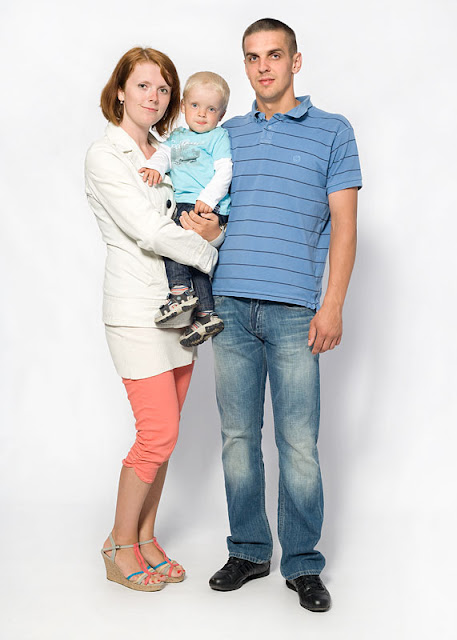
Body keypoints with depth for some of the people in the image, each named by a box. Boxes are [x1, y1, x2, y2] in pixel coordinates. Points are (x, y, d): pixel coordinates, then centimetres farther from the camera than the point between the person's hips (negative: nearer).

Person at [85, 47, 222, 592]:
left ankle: (145, 536, 22)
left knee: (162, 431, 8)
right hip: (137, 307, -7)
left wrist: (211, 229, -13)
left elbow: (200, 214, 11)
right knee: (159, 432, -8)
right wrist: (209, 253, -8)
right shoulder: (105, 156, -6)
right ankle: (119, 547, 11)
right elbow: (147, 230, -16)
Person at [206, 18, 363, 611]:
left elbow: (343, 224, 2)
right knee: (238, 438, 8)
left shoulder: (332, 131, 7)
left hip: (294, 310, -3)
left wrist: (332, 306, -7)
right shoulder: (227, 134, 17)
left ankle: (303, 563, 14)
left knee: (299, 445, 0)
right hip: (231, 305, 3)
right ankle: (248, 551, 22)